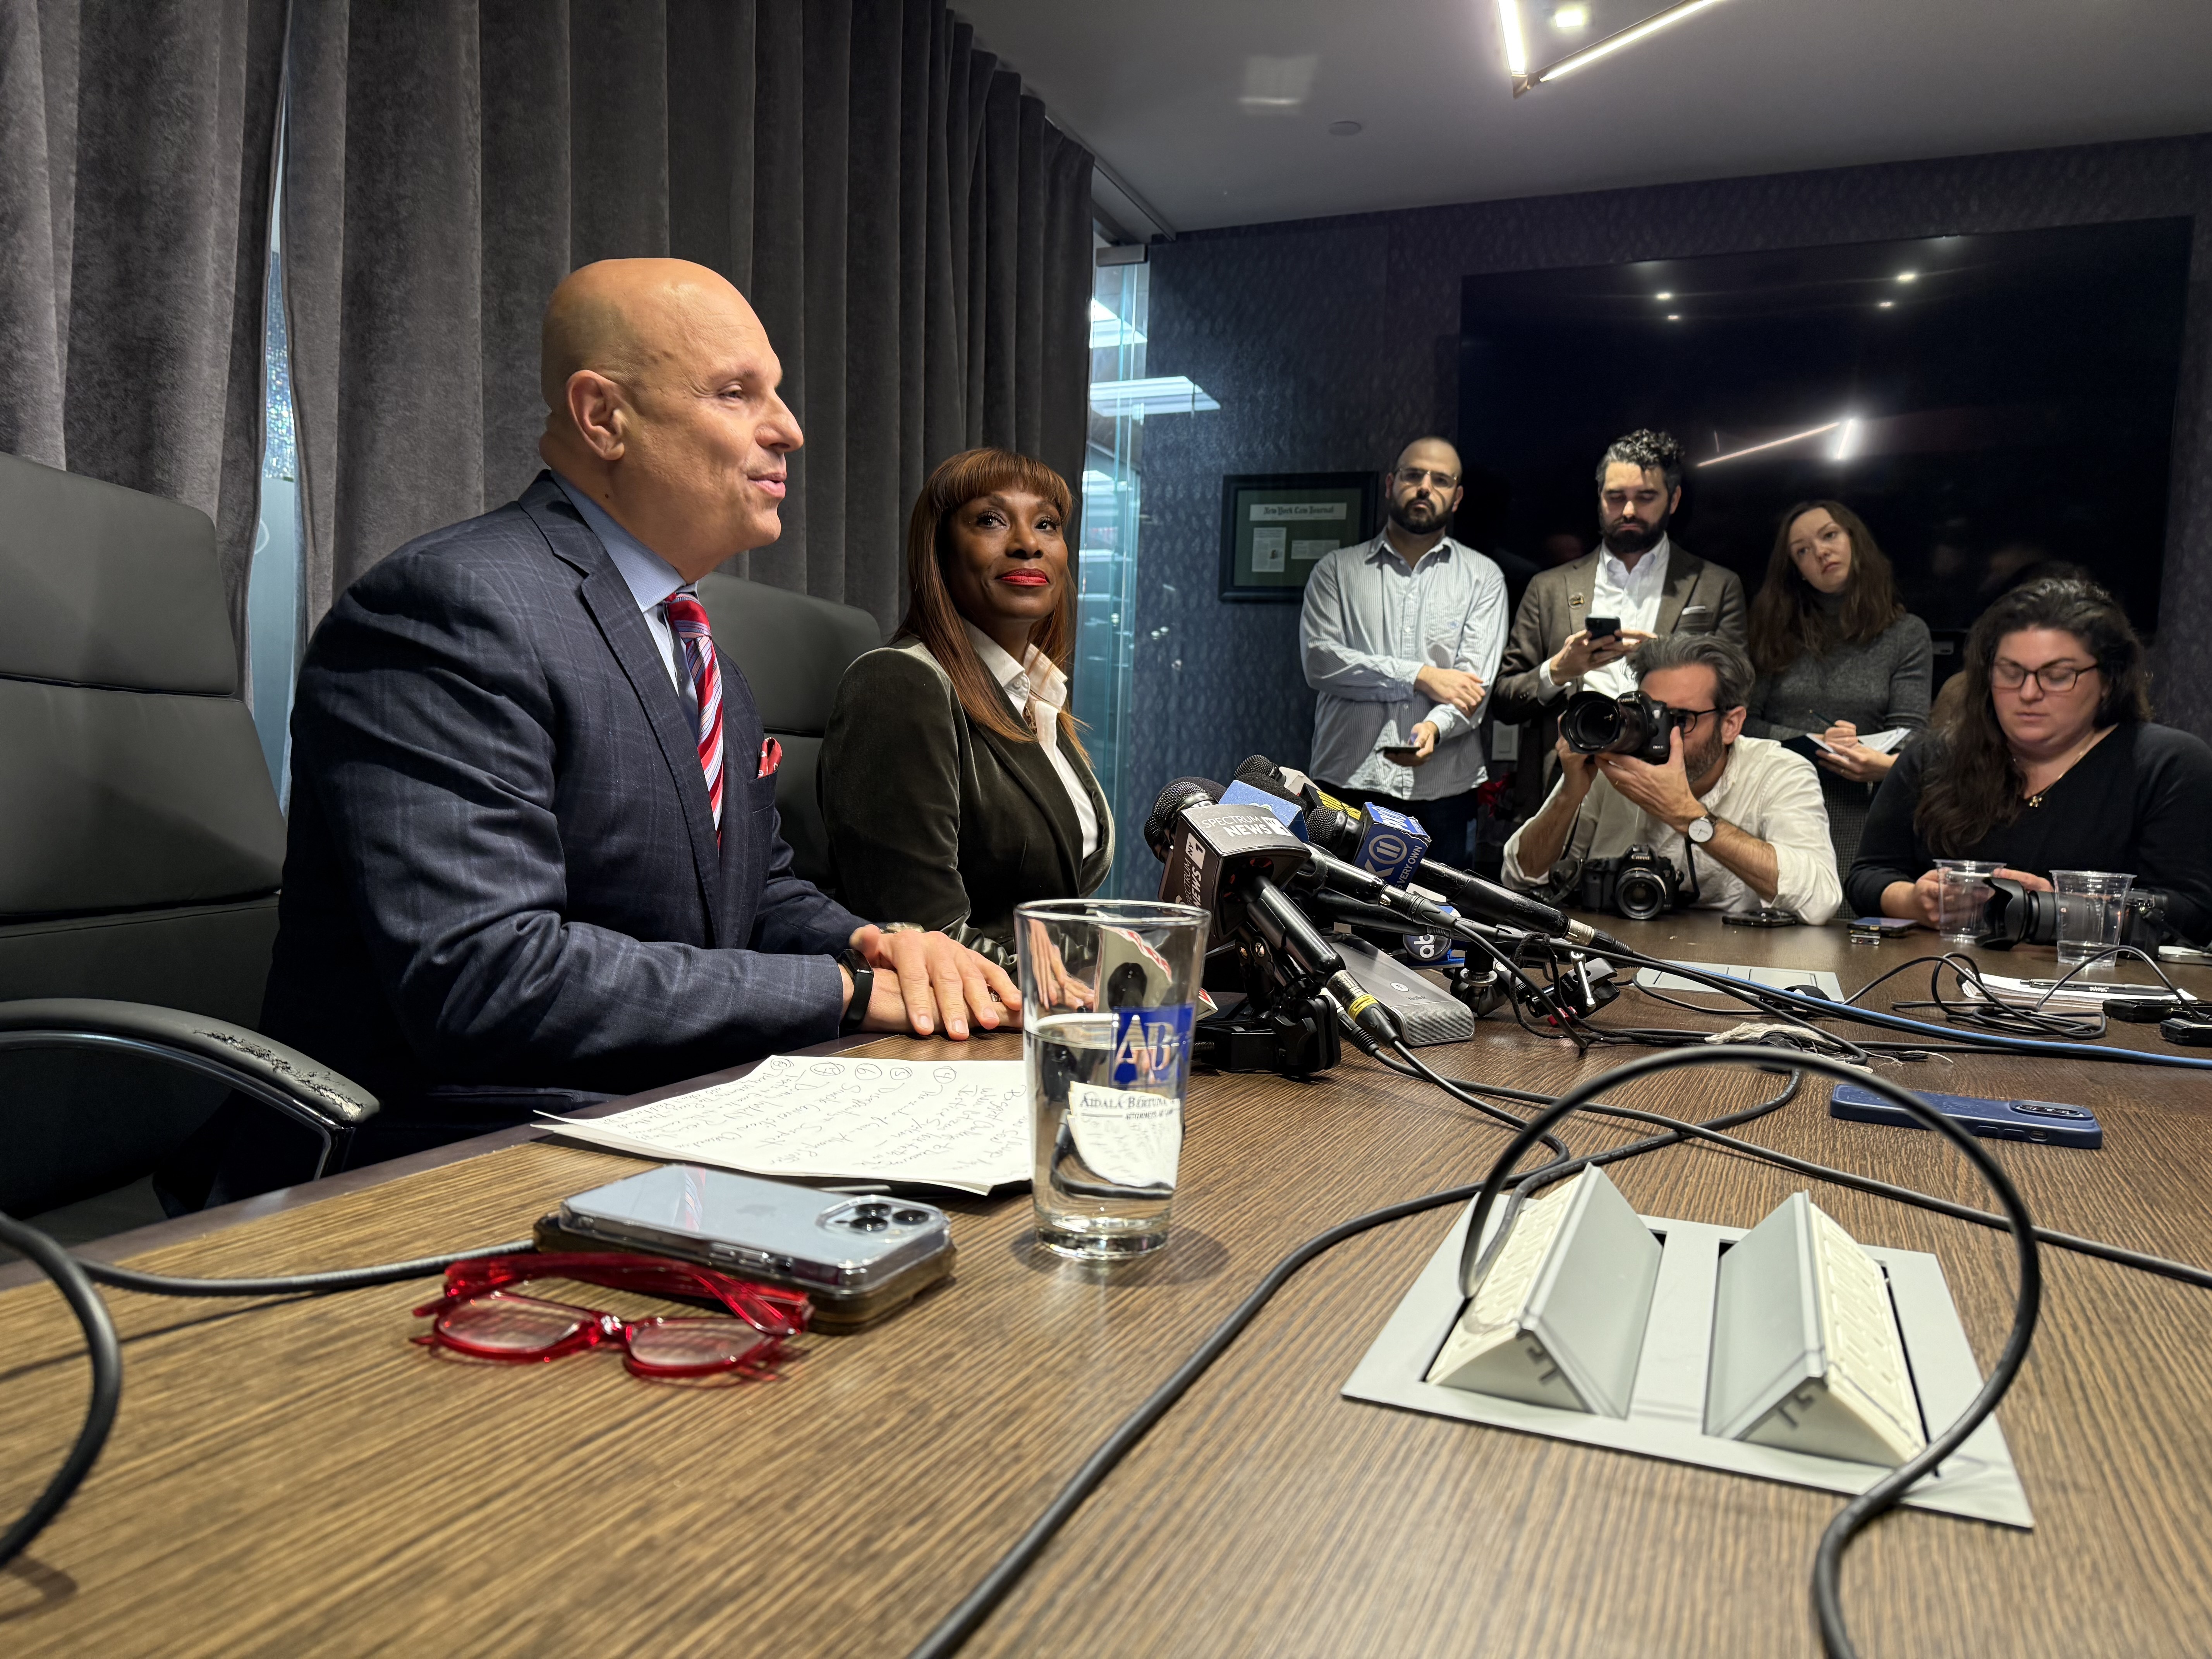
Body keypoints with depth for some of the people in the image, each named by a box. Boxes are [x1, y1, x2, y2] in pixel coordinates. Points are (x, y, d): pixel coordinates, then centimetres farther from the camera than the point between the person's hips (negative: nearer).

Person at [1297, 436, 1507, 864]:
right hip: (1346, 784, 0)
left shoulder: (1482, 577, 11)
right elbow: (1320, 661, -3)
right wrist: (1420, 677, -8)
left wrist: (1434, 728, -21)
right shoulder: (1336, 570, 11)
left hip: (1441, 787, 1)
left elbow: (1475, 680, -1)